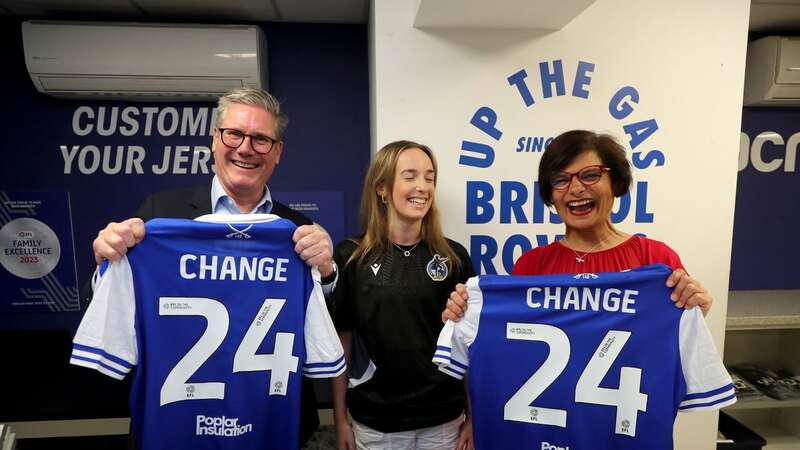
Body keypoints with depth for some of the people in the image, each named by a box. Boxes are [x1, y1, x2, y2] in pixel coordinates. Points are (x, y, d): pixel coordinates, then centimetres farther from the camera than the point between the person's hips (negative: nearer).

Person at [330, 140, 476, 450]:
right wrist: (340, 420, 0)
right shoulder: (350, 257, -8)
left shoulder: (454, 257, -4)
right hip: (375, 422, -1)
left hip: (443, 418, 2)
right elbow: (341, 342, -2)